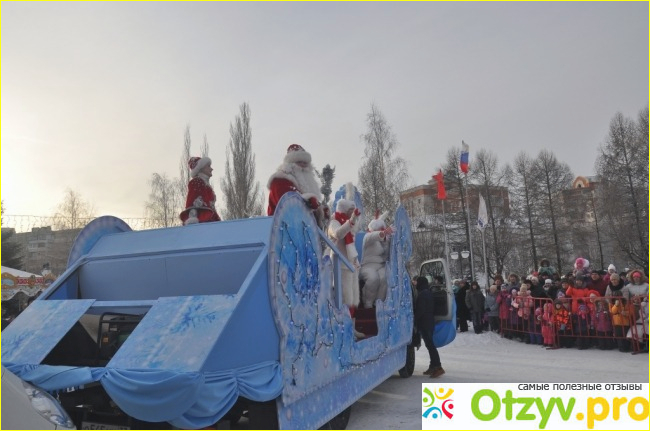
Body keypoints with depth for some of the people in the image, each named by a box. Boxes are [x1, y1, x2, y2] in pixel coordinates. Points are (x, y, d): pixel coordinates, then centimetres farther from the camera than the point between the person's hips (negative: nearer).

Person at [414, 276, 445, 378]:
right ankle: (433, 366, 18)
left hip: (424, 322, -10)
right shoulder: (429, 293, 13)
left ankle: (438, 367, -12)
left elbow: (420, 310, -21)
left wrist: (414, 320, -11)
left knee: (429, 344, -9)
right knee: (430, 344, 13)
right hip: (430, 320, 10)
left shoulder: (422, 294, -16)